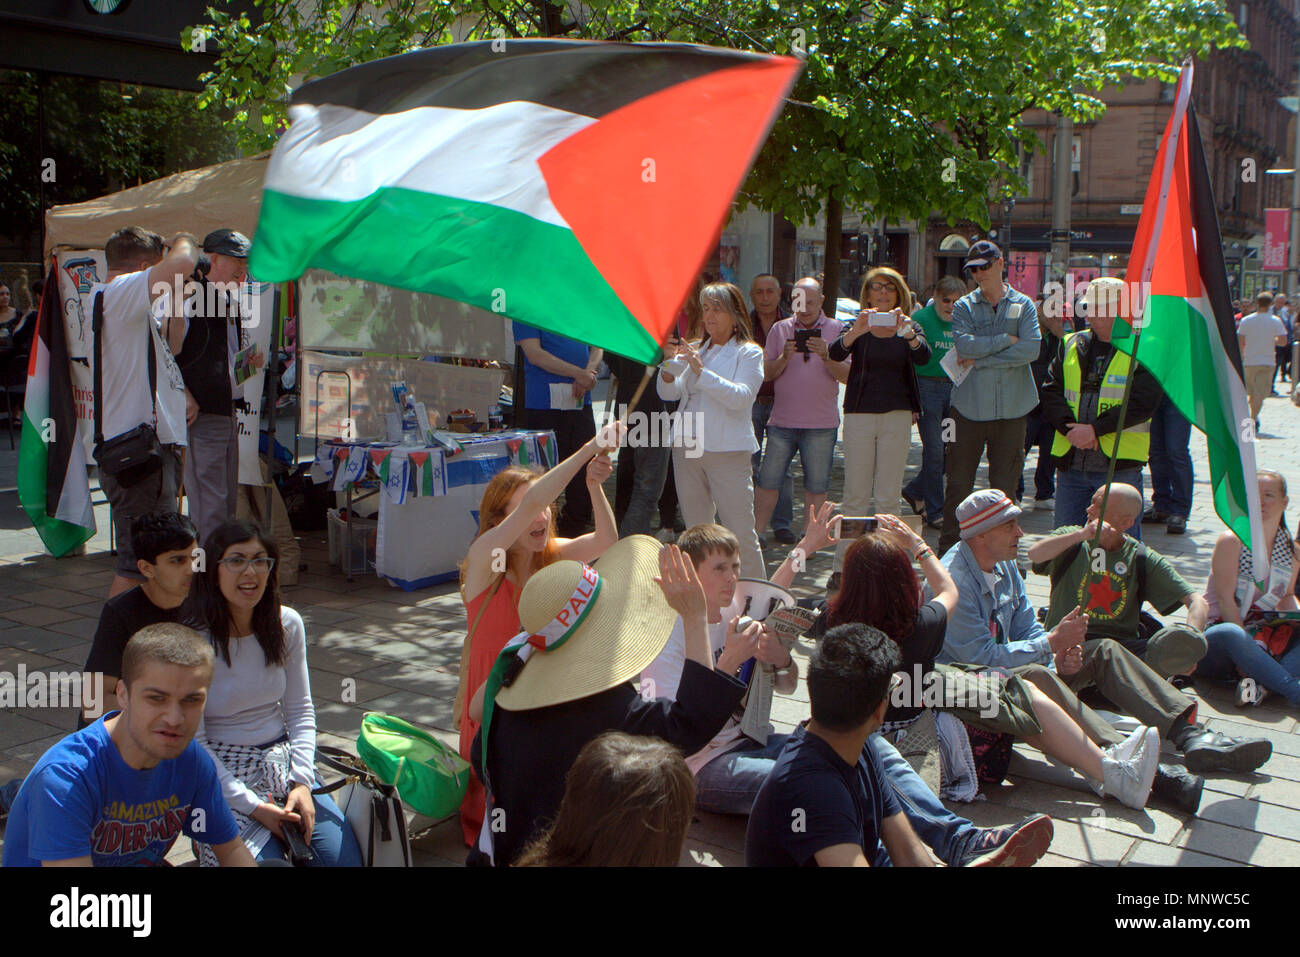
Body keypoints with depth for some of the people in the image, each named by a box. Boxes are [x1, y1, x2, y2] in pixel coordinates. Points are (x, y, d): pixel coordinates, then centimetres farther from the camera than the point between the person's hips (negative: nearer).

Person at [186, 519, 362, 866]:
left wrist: (302, 782, -8)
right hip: (220, 777, -4)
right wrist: (253, 807, -16)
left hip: (282, 764, 4)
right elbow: (193, 743, -11)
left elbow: (300, 711, 7)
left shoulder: (287, 625, 1)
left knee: (343, 857, -12)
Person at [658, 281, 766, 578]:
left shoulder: (748, 353, 1)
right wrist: (670, 362, -11)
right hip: (687, 448, 6)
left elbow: (741, 397, -15)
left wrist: (701, 370, -21)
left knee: (740, 534, -6)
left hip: (728, 451, -5)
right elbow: (668, 393, 7)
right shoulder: (694, 350, 16)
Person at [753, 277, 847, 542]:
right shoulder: (780, 329, 8)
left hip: (821, 422, -1)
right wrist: (784, 357, -14)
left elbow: (847, 374, -3)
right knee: (768, 481, 2)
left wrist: (826, 356, -19)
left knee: (816, 485, 3)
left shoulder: (836, 329, 4)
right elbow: (767, 374, 4)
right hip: (782, 420, 1)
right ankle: (755, 535, 11)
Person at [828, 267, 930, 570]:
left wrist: (907, 331, -31)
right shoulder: (857, 327, 6)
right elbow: (836, 354, -14)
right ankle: (844, 565, 5)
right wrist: (857, 331, -32)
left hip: (897, 416, 1)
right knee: (855, 496, 0)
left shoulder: (909, 328, 8)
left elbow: (923, 357, -12)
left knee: (888, 497, 3)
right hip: (859, 414, -1)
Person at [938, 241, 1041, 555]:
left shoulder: (1023, 305, 6)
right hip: (968, 408, 0)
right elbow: (965, 344, -12)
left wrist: (979, 361, -10)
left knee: (1004, 487, 5)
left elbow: (1031, 349, -10)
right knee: (958, 484, 2)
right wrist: (1007, 339, -9)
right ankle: (948, 550, 13)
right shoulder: (963, 306, 6)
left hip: (1011, 410, 0)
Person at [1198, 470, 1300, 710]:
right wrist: (1247, 645, -24)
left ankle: (1261, 682, -36)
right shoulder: (1230, 541, -9)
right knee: (1230, 634, -41)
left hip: (1263, 639, 6)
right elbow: (1226, 600, -15)